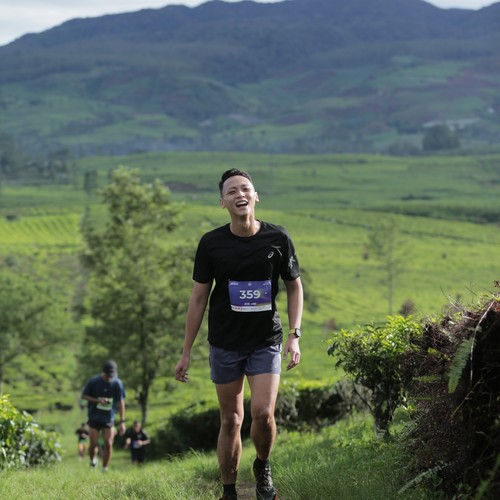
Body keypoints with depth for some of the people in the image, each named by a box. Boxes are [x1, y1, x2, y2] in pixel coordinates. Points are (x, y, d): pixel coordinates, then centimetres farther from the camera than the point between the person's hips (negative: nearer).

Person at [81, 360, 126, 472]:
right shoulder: (94, 381, -10)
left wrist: (122, 421, -3)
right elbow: (83, 395, 0)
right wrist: (97, 400, -16)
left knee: (108, 444, -9)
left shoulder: (117, 383, -6)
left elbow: (121, 402, -1)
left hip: (109, 419, 1)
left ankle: (104, 469, 3)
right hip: (94, 417, -1)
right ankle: (93, 461, 27)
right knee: (94, 444, -3)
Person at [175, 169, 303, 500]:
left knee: (263, 413, -15)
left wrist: (294, 336, -4)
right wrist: (186, 353, 2)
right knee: (231, 420, 6)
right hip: (225, 345, 1)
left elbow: (294, 286, 6)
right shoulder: (211, 243, -5)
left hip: (266, 342, -1)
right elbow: (199, 298, 2)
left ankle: (263, 467, 16)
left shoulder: (277, 238, -5)